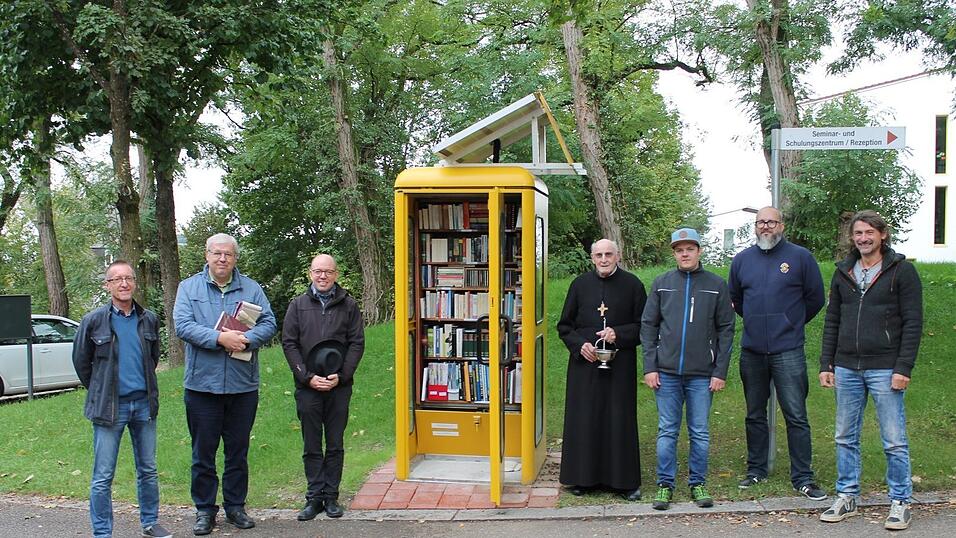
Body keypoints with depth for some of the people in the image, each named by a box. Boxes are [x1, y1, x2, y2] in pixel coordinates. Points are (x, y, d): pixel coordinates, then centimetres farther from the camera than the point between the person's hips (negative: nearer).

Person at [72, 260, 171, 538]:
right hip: (109, 407, -3)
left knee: (148, 470, 12)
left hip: (144, 403, 3)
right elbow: (81, 362, 6)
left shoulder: (149, 319, 4)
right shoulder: (93, 321, -5)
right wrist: (100, 394, 10)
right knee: (103, 476, 1)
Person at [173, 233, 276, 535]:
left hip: (243, 385, 1)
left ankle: (235, 506, 24)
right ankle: (204, 510, 19)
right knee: (203, 451, 7)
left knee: (238, 451, 11)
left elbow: (269, 323, -1)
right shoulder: (189, 288, 3)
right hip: (202, 384, -1)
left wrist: (246, 339, -20)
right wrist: (220, 338, -21)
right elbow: (183, 326, -10)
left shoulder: (251, 289, 7)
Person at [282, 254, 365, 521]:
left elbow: (357, 343, 1)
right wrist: (308, 377, -9)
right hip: (307, 386, 0)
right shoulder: (298, 305, 6)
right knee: (312, 446, 7)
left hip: (339, 386, 0)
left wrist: (341, 376, -10)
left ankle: (331, 497, 15)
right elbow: (289, 344, 2)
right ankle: (314, 498, 14)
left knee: (335, 445, 7)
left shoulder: (349, 305, 5)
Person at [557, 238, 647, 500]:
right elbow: (564, 326, 9)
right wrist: (579, 344, -8)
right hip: (584, 363, 1)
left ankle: (624, 480, 12)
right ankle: (583, 478, 15)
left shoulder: (632, 285, 2)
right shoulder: (580, 284, 6)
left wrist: (618, 334, -12)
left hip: (620, 365, -1)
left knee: (620, 420, 2)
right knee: (584, 420, 4)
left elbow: (643, 326, 3)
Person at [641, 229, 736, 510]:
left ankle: (698, 483, 20)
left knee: (700, 433, 7)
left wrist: (720, 371, -4)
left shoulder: (717, 285, 3)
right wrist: (650, 367, -2)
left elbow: (726, 329, 2)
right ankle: (665, 484, 15)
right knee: (667, 431, 6)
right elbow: (648, 326, 5)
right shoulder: (661, 284, 5)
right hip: (666, 372, 1)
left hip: (702, 375, 0)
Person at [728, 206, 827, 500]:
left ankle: (802, 477, 6)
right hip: (751, 351, 4)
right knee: (755, 415, 12)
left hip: (788, 351, -3)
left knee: (796, 417, -2)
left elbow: (815, 298, 7)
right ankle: (756, 470, 24)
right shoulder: (742, 260, 8)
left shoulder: (801, 257, -2)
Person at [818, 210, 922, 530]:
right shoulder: (843, 273, 11)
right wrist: (826, 364, 8)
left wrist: (903, 368, -12)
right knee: (845, 438, 10)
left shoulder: (901, 270, -3)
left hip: (885, 370, -5)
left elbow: (913, 323, -6)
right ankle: (846, 497, 21)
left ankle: (900, 503, 14)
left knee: (894, 441, 1)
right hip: (847, 369, 5)